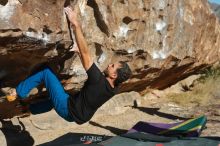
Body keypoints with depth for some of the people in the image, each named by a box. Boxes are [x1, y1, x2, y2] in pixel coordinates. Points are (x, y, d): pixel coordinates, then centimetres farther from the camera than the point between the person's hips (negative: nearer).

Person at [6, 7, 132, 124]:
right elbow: (91, 70, 8)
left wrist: (76, 24, -31)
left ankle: (19, 93, 9)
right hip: (78, 114, 8)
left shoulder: (99, 81, -32)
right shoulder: (114, 89, -9)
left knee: (47, 72, -3)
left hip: (68, 109, -8)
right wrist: (80, 53, 12)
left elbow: (86, 53, -33)